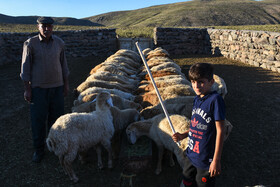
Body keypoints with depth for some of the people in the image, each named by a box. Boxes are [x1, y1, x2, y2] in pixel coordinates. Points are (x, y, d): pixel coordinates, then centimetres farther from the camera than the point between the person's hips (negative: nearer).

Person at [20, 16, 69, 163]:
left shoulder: (59, 43, 1)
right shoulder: (30, 44, -8)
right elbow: (25, 67, -5)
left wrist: (66, 84, 9)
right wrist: (27, 89, -6)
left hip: (57, 86, 3)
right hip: (38, 88, -2)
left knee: (56, 117, 10)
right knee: (38, 119, 4)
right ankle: (38, 149, 22)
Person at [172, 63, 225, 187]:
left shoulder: (215, 100, -19)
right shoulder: (197, 99, 4)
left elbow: (219, 131, -19)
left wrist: (216, 160, -18)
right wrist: (183, 135, 1)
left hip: (206, 159, -7)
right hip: (191, 156, 7)